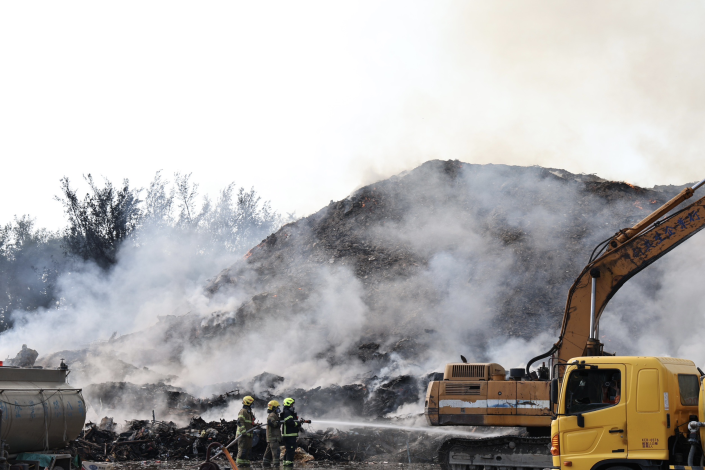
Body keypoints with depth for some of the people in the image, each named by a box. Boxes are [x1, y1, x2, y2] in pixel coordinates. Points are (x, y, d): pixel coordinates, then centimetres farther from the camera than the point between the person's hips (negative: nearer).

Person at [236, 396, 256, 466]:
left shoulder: (249, 412, 22)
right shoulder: (243, 411, -10)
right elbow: (240, 422, -20)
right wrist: (243, 432, -28)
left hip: (248, 435, 10)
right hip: (243, 435, -10)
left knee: (248, 449, 11)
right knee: (243, 449, -12)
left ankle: (246, 463, 15)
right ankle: (240, 463, -12)